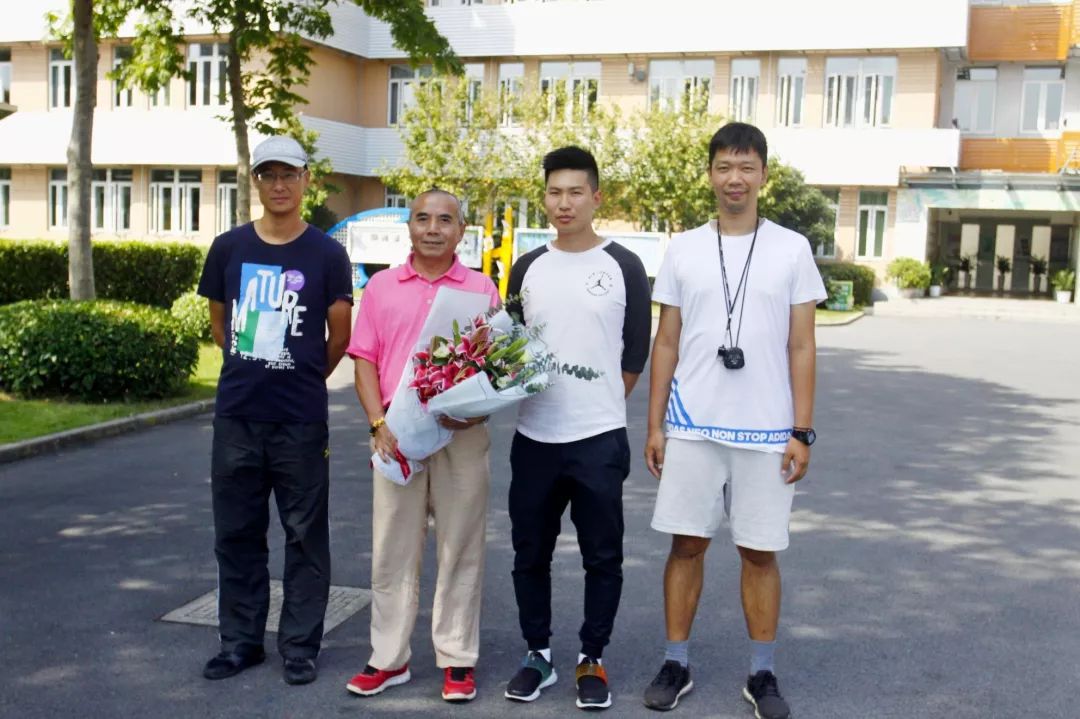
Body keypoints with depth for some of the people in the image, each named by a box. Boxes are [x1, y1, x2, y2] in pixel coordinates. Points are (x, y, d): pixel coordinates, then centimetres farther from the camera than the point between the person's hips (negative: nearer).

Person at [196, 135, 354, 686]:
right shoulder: (228, 248, 4)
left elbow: (340, 335, 4)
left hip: (301, 419, -3)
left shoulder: (327, 254, -3)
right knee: (236, 533, 11)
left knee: (304, 536, 6)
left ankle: (300, 645, 18)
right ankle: (240, 640, 25)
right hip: (236, 416, 3)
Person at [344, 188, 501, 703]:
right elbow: (364, 361, 6)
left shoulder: (482, 289, 5)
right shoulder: (381, 286, 9)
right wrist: (379, 424, -7)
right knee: (392, 549, 7)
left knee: (460, 549, 5)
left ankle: (457, 659, 17)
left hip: (463, 434, -1)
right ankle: (389, 658, 19)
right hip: (397, 432, 1)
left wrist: (478, 410, -14)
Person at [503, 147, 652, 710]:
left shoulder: (623, 267, -1)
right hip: (534, 437, 3)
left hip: (599, 440, -3)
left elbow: (636, 352, 0)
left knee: (602, 557, 5)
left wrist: (599, 407, 1)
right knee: (530, 553, 10)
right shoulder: (527, 268, 8)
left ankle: (592, 660, 21)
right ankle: (538, 655, 26)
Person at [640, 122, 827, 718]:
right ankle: (676, 664, 21)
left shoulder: (792, 250, 2)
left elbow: (801, 348, 2)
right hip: (691, 426, 1)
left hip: (766, 430, -1)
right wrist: (653, 426, 3)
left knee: (760, 551, 7)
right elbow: (666, 344, 7)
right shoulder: (683, 250, 5)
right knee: (687, 543, 7)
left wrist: (802, 432, -3)